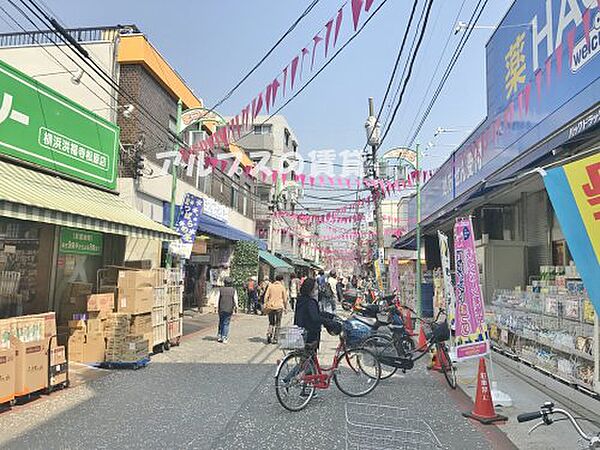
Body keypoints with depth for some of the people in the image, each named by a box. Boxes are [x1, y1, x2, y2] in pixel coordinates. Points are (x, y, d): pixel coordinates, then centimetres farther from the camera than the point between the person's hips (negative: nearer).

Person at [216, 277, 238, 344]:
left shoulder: (220, 289, -1)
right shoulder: (233, 290, -3)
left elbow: (217, 299, -1)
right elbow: (235, 300, -2)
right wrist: (236, 308, 8)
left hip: (221, 309, 1)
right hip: (229, 310, -1)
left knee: (221, 323, 17)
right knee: (226, 323, 4)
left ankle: (219, 336, 18)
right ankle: (224, 338, 2)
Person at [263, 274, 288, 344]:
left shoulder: (270, 286, 5)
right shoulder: (282, 287, -1)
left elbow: (266, 296, 2)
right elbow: (285, 299, 0)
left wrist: (265, 306, 6)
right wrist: (286, 308, 9)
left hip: (270, 306, 3)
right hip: (279, 306, -2)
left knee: (271, 323, 16)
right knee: (277, 324, 8)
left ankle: (269, 334, -5)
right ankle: (274, 339, 7)